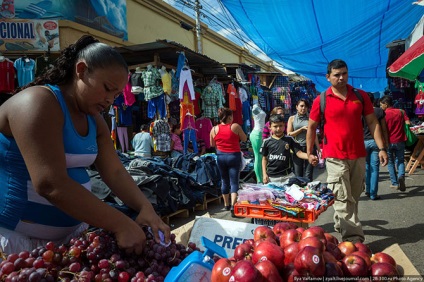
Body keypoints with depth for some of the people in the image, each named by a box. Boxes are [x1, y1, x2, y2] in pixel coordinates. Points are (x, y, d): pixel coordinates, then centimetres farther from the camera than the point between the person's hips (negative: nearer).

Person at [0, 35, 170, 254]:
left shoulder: (93, 119, 5)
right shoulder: (38, 103, -21)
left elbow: (115, 172, 1)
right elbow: (50, 184, -30)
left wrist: (145, 208, -15)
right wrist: (121, 225, -30)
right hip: (18, 238, -7)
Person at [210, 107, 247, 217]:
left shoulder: (214, 129, -1)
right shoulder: (235, 126, -10)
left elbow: (212, 144, 10)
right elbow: (244, 139, -1)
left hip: (221, 156, 4)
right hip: (234, 156, -3)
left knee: (224, 180, 18)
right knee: (234, 182, 0)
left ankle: (226, 204, 31)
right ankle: (233, 205, -13)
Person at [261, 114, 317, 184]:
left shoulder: (289, 139, -1)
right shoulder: (267, 141, 0)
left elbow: (299, 153, -6)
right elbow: (264, 158, 6)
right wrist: (264, 174, 0)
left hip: (287, 175, 0)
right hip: (271, 177, 1)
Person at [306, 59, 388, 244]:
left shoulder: (361, 96, 6)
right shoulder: (321, 100, -3)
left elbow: (372, 122, 9)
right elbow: (312, 127, 4)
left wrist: (381, 148, 1)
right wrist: (309, 152, 2)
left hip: (358, 156, 4)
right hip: (335, 158, -4)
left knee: (353, 197, 14)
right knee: (342, 199, -6)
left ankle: (341, 224, 32)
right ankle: (354, 237, 0)